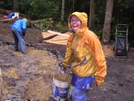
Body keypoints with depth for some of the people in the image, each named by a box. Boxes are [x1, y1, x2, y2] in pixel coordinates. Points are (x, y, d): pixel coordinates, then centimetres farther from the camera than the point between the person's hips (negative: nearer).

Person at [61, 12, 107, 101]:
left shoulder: (90, 36, -24)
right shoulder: (72, 36, -1)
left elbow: (99, 58, -22)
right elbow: (69, 51, 15)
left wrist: (100, 77, -18)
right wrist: (65, 64, 26)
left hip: (86, 73, -7)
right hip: (76, 71, 7)